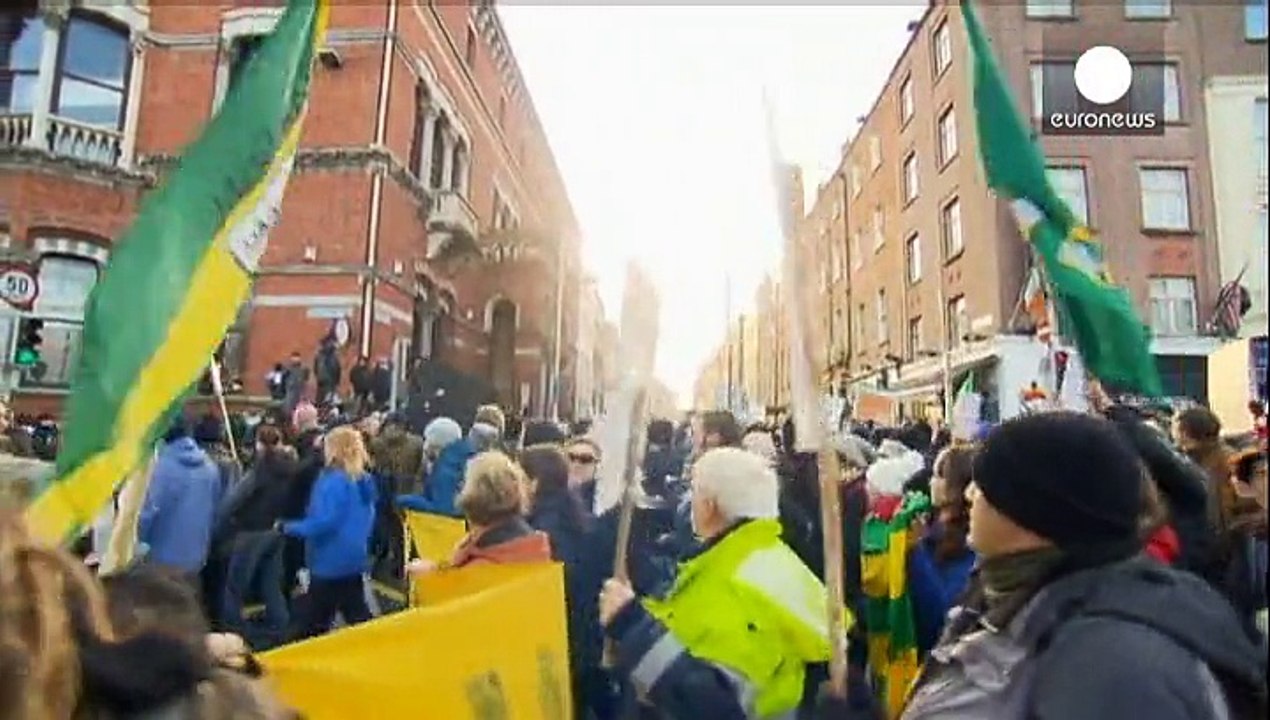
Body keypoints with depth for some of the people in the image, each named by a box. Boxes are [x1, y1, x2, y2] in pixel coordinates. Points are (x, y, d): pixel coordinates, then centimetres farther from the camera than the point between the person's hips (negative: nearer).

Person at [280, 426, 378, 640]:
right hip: (354, 556, 8)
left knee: (313, 621, 5)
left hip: (332, 559, -8)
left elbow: (325, 522, -24)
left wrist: (288, 527, -14)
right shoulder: (365, 480, 6)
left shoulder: (333, 481, -19)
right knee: (356, 613, 16)